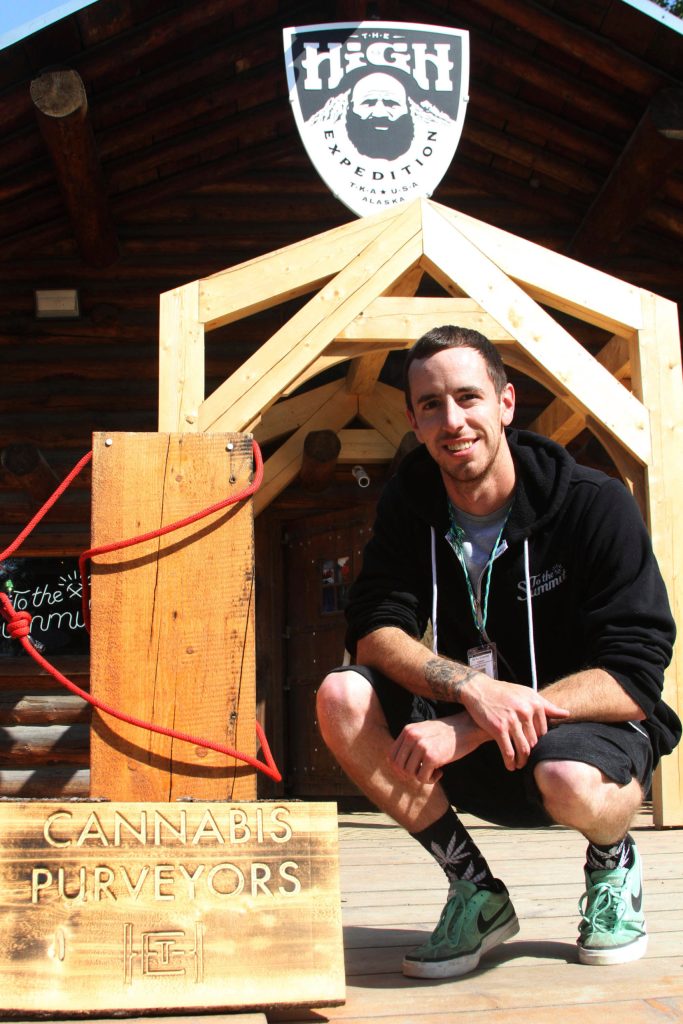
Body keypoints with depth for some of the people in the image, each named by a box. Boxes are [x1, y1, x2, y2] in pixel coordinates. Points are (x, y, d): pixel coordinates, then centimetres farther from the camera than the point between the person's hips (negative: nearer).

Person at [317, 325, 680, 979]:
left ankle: (613, 862, 3)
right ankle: (477, 893, -3)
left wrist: (469, 728, -30)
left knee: (570, 780, -38)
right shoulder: (410, 503, -4)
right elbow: (374, 631, -12)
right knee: (342, 697, -20)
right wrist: (475, 689, -33)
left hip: (589, 725, -4)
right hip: (470, 744, 4)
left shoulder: (595, 505, -17)